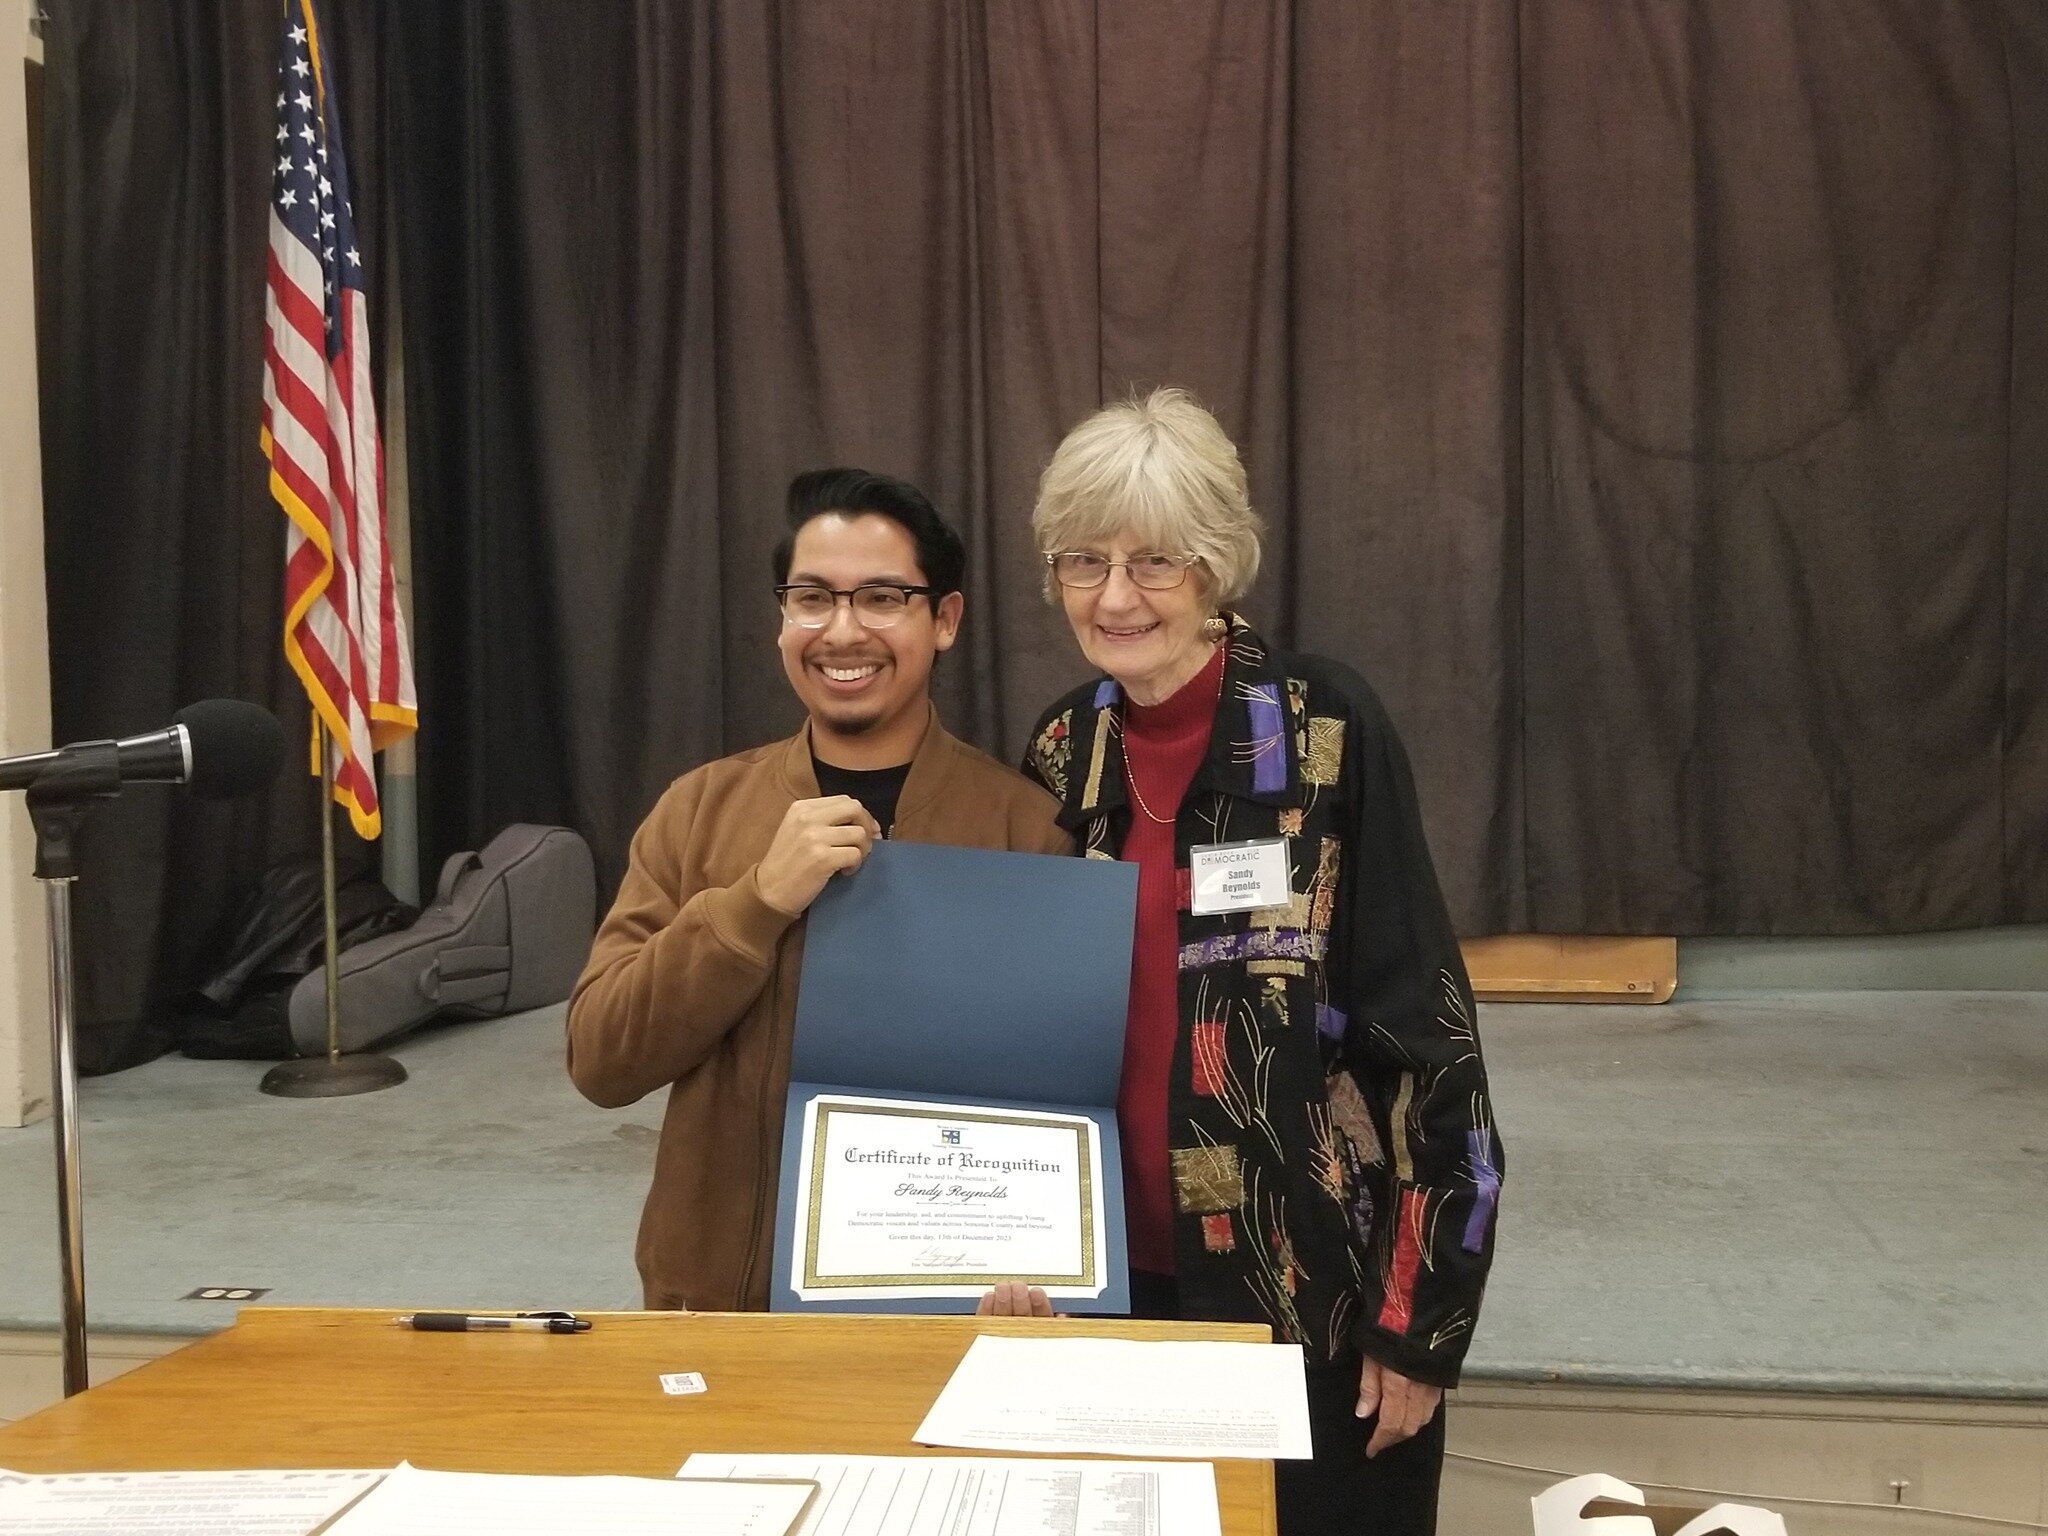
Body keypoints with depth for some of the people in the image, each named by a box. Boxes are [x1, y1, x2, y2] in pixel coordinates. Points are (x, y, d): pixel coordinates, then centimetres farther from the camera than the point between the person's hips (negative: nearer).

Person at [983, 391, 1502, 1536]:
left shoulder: (1328, 729, -13)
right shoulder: (1065, 752, 2)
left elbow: (1422, 1023, -12)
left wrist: (1416, 1311, -12)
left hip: (1319, 1287, -4)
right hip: (1129, 1279, 5)